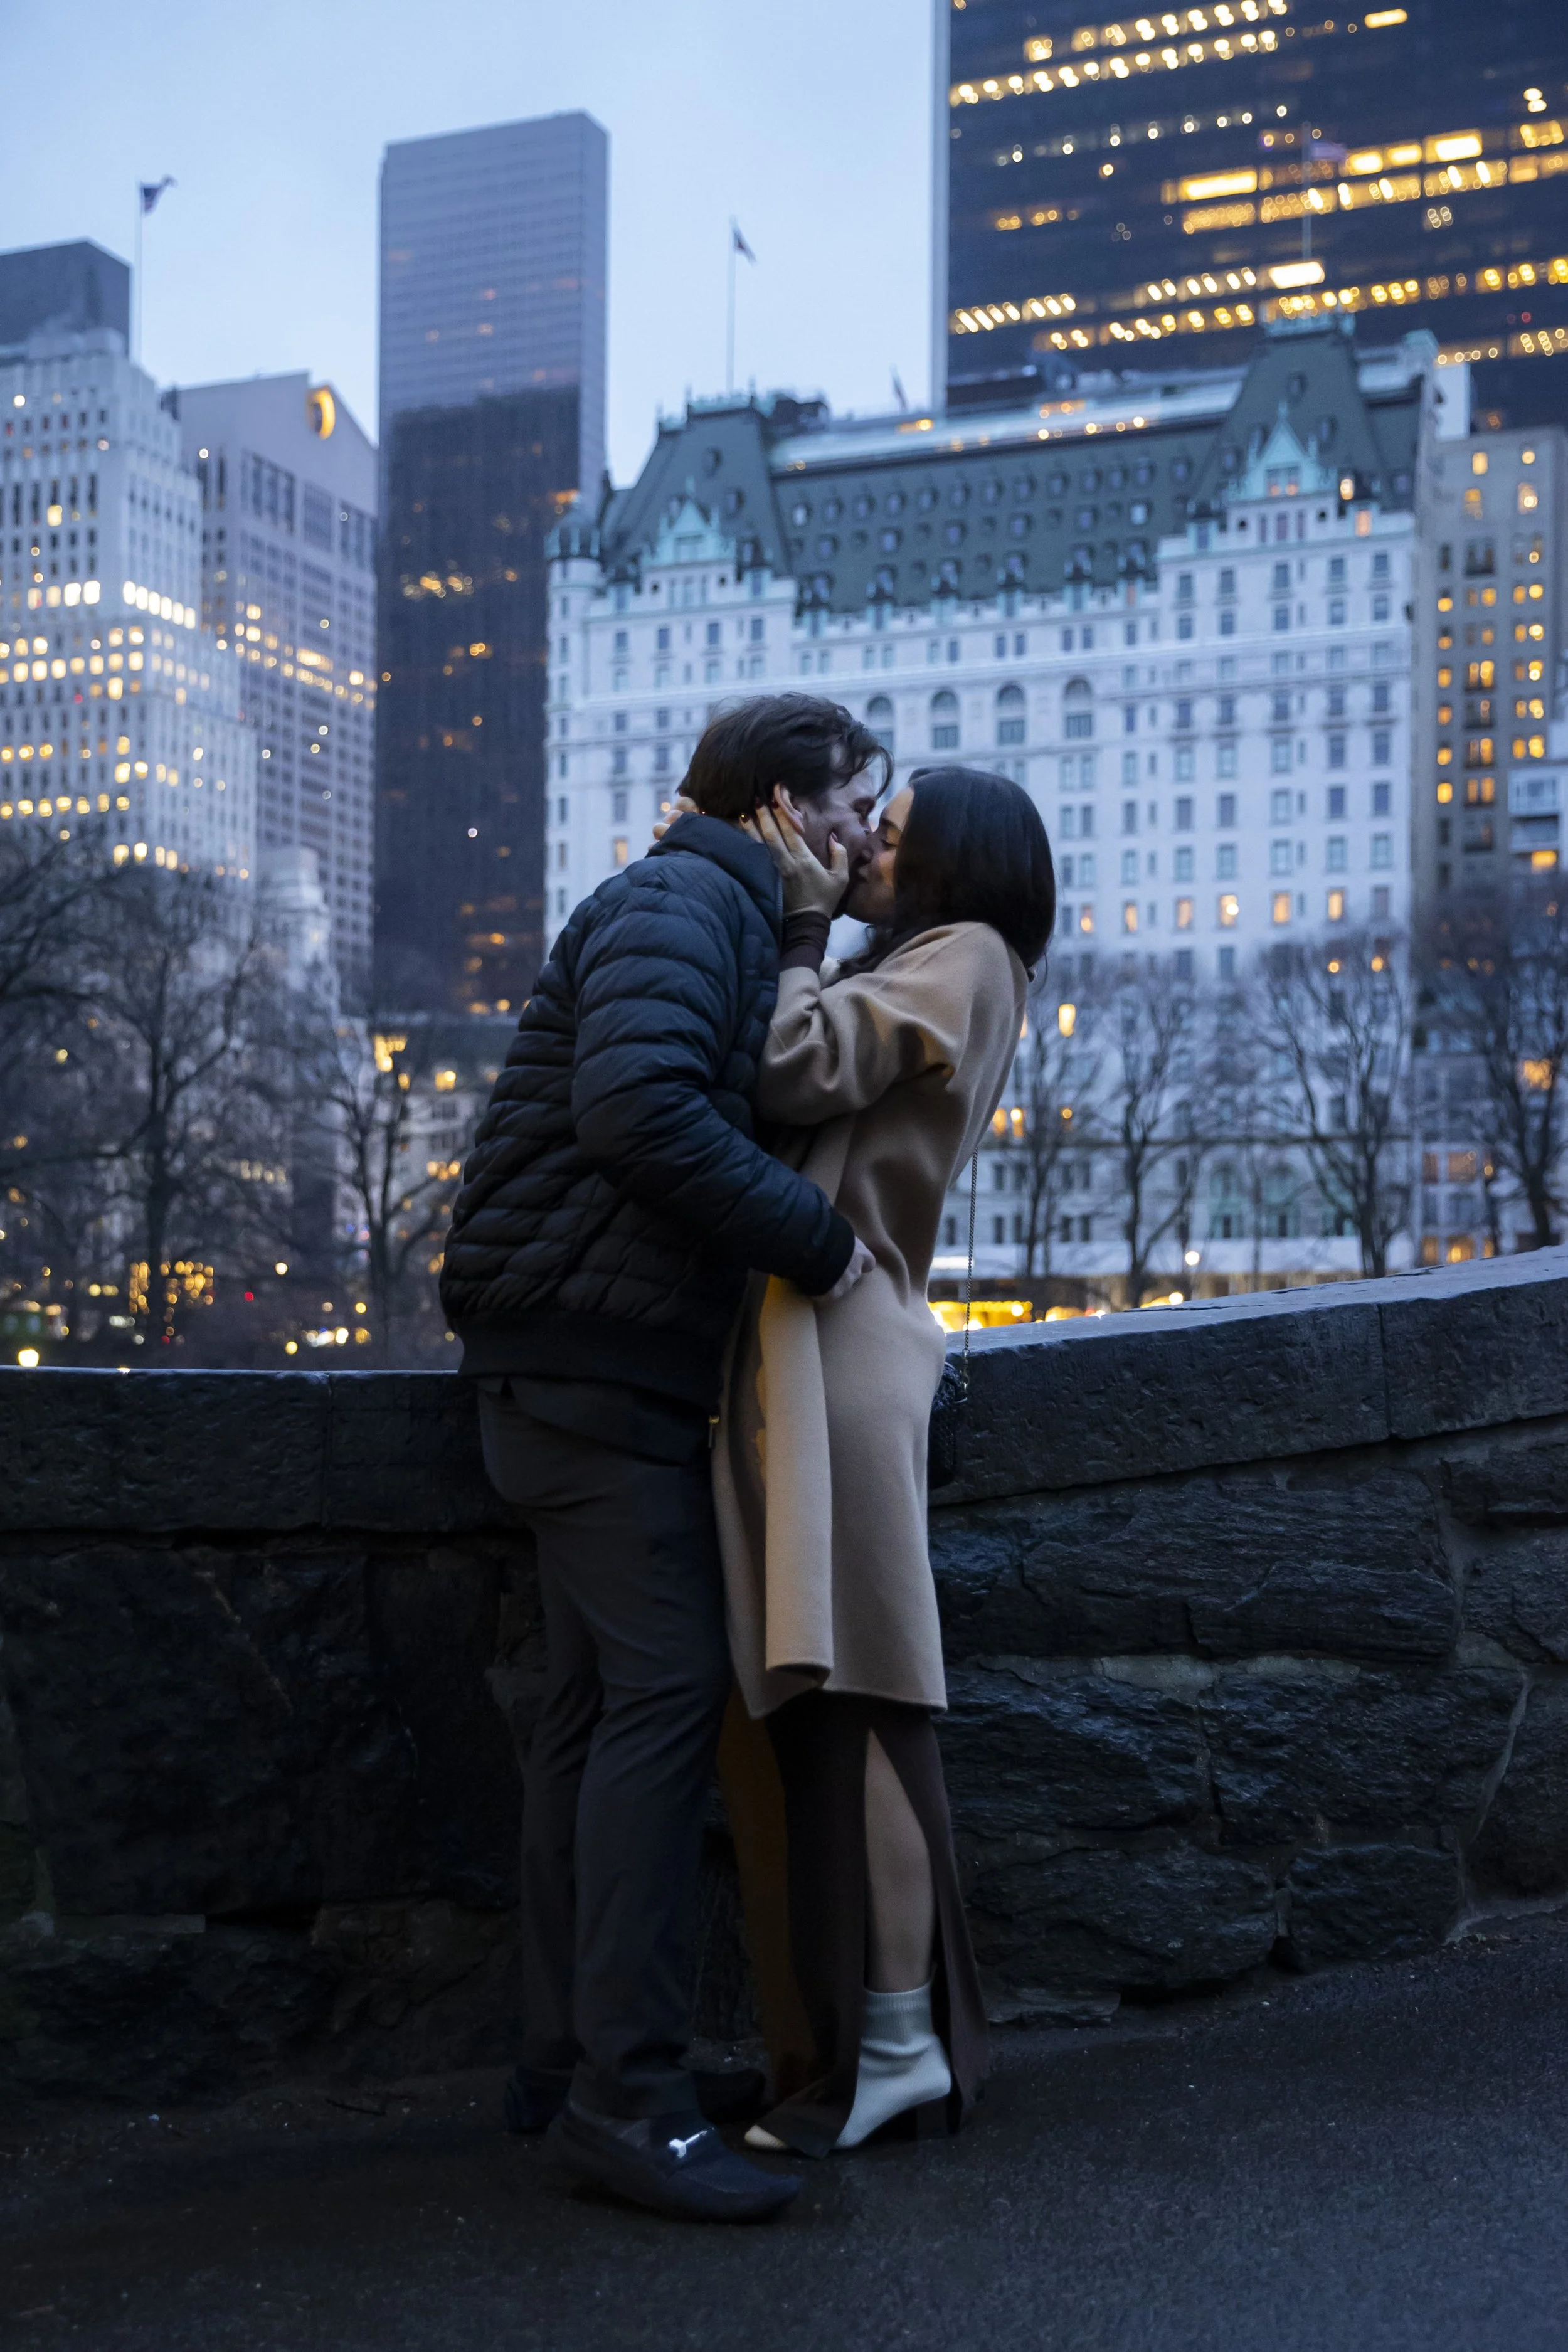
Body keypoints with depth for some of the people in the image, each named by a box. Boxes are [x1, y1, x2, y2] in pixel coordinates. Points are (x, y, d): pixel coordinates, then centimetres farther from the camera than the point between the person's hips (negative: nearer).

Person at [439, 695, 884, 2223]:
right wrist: (814, 1238, -19)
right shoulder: (682, 903, -10)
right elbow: (636, 1106, -26)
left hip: (583, 1365, 11)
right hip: (595, 1351, -11)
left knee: (598, 1703, 10)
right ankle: (625, 2095, -13)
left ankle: (566, 2063, 15)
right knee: (665, 1692, -14)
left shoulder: (722, 918, 23)